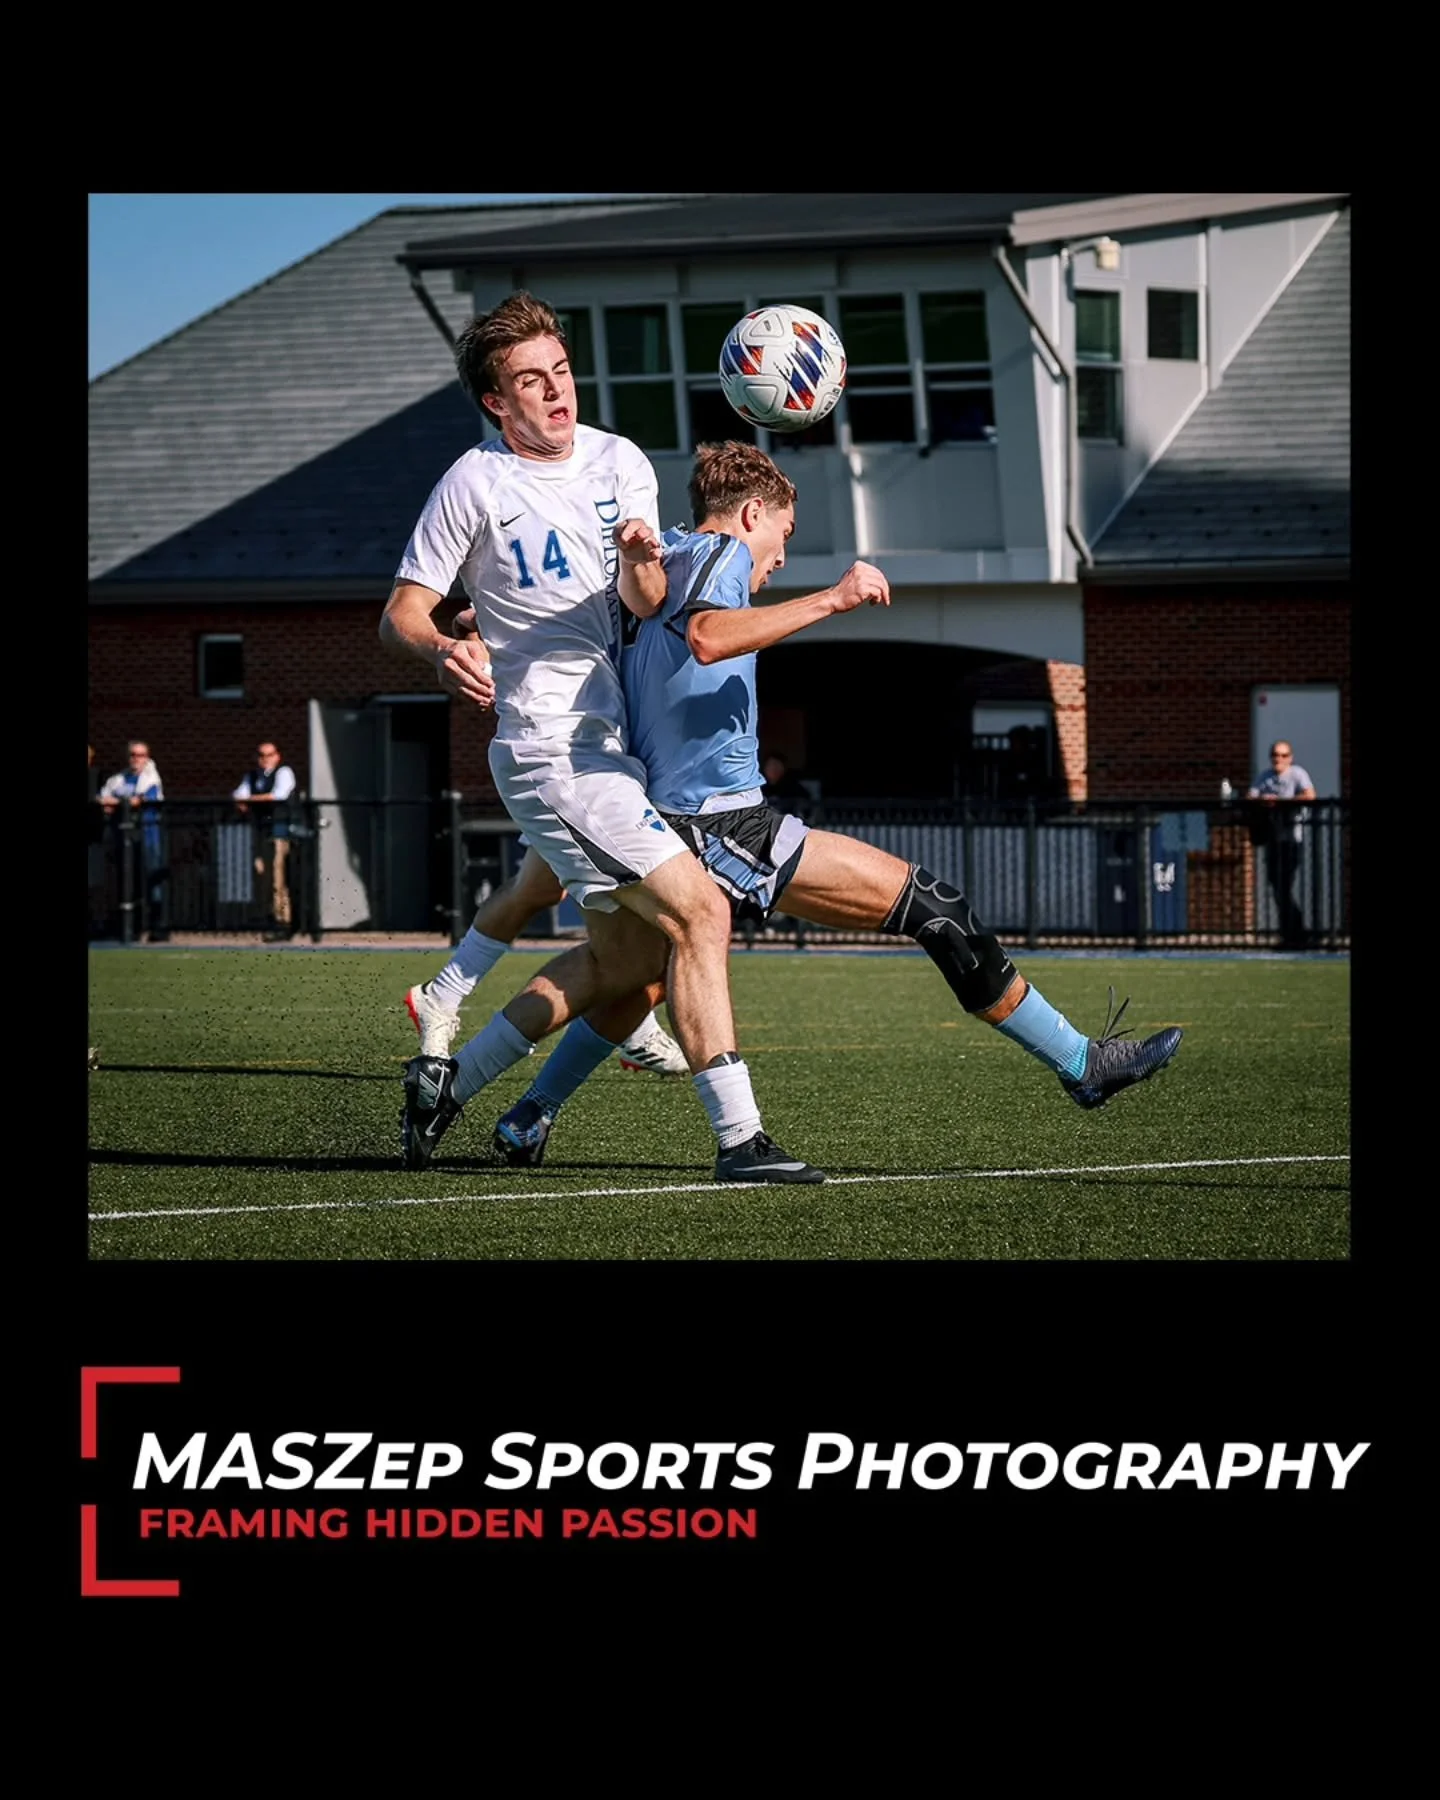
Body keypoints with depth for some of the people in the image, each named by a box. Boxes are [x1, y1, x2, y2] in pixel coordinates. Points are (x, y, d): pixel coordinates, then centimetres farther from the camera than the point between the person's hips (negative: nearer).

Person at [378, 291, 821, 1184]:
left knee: (627, 956, 14)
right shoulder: (475, 485, -8)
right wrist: (444, 651, -27)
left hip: (616, 743, 8)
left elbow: (647, 604, -1)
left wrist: (638, 562, -24)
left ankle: (451, 1078, 24)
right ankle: (739, 1136, -16)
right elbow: (401, 615, -5)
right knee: (700, 913, -16)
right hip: (553, 751, -8)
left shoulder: (622, 464, 7)